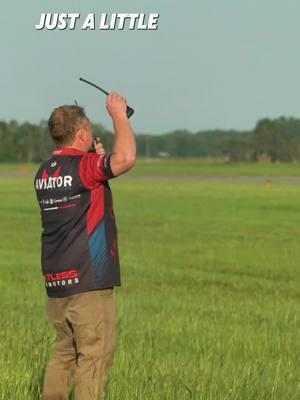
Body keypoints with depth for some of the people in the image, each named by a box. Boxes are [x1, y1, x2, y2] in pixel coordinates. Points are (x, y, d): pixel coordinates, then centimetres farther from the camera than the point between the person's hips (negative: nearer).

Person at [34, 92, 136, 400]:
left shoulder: (44, 172, 12)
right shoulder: (83, 166, -14)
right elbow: (125, 158, -30)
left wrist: (95, 161, 19)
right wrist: (119, 114, -16)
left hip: (55, 282, 8)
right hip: (88, 281, -8)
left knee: (65, 351, 18)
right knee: (95, 354, -2)